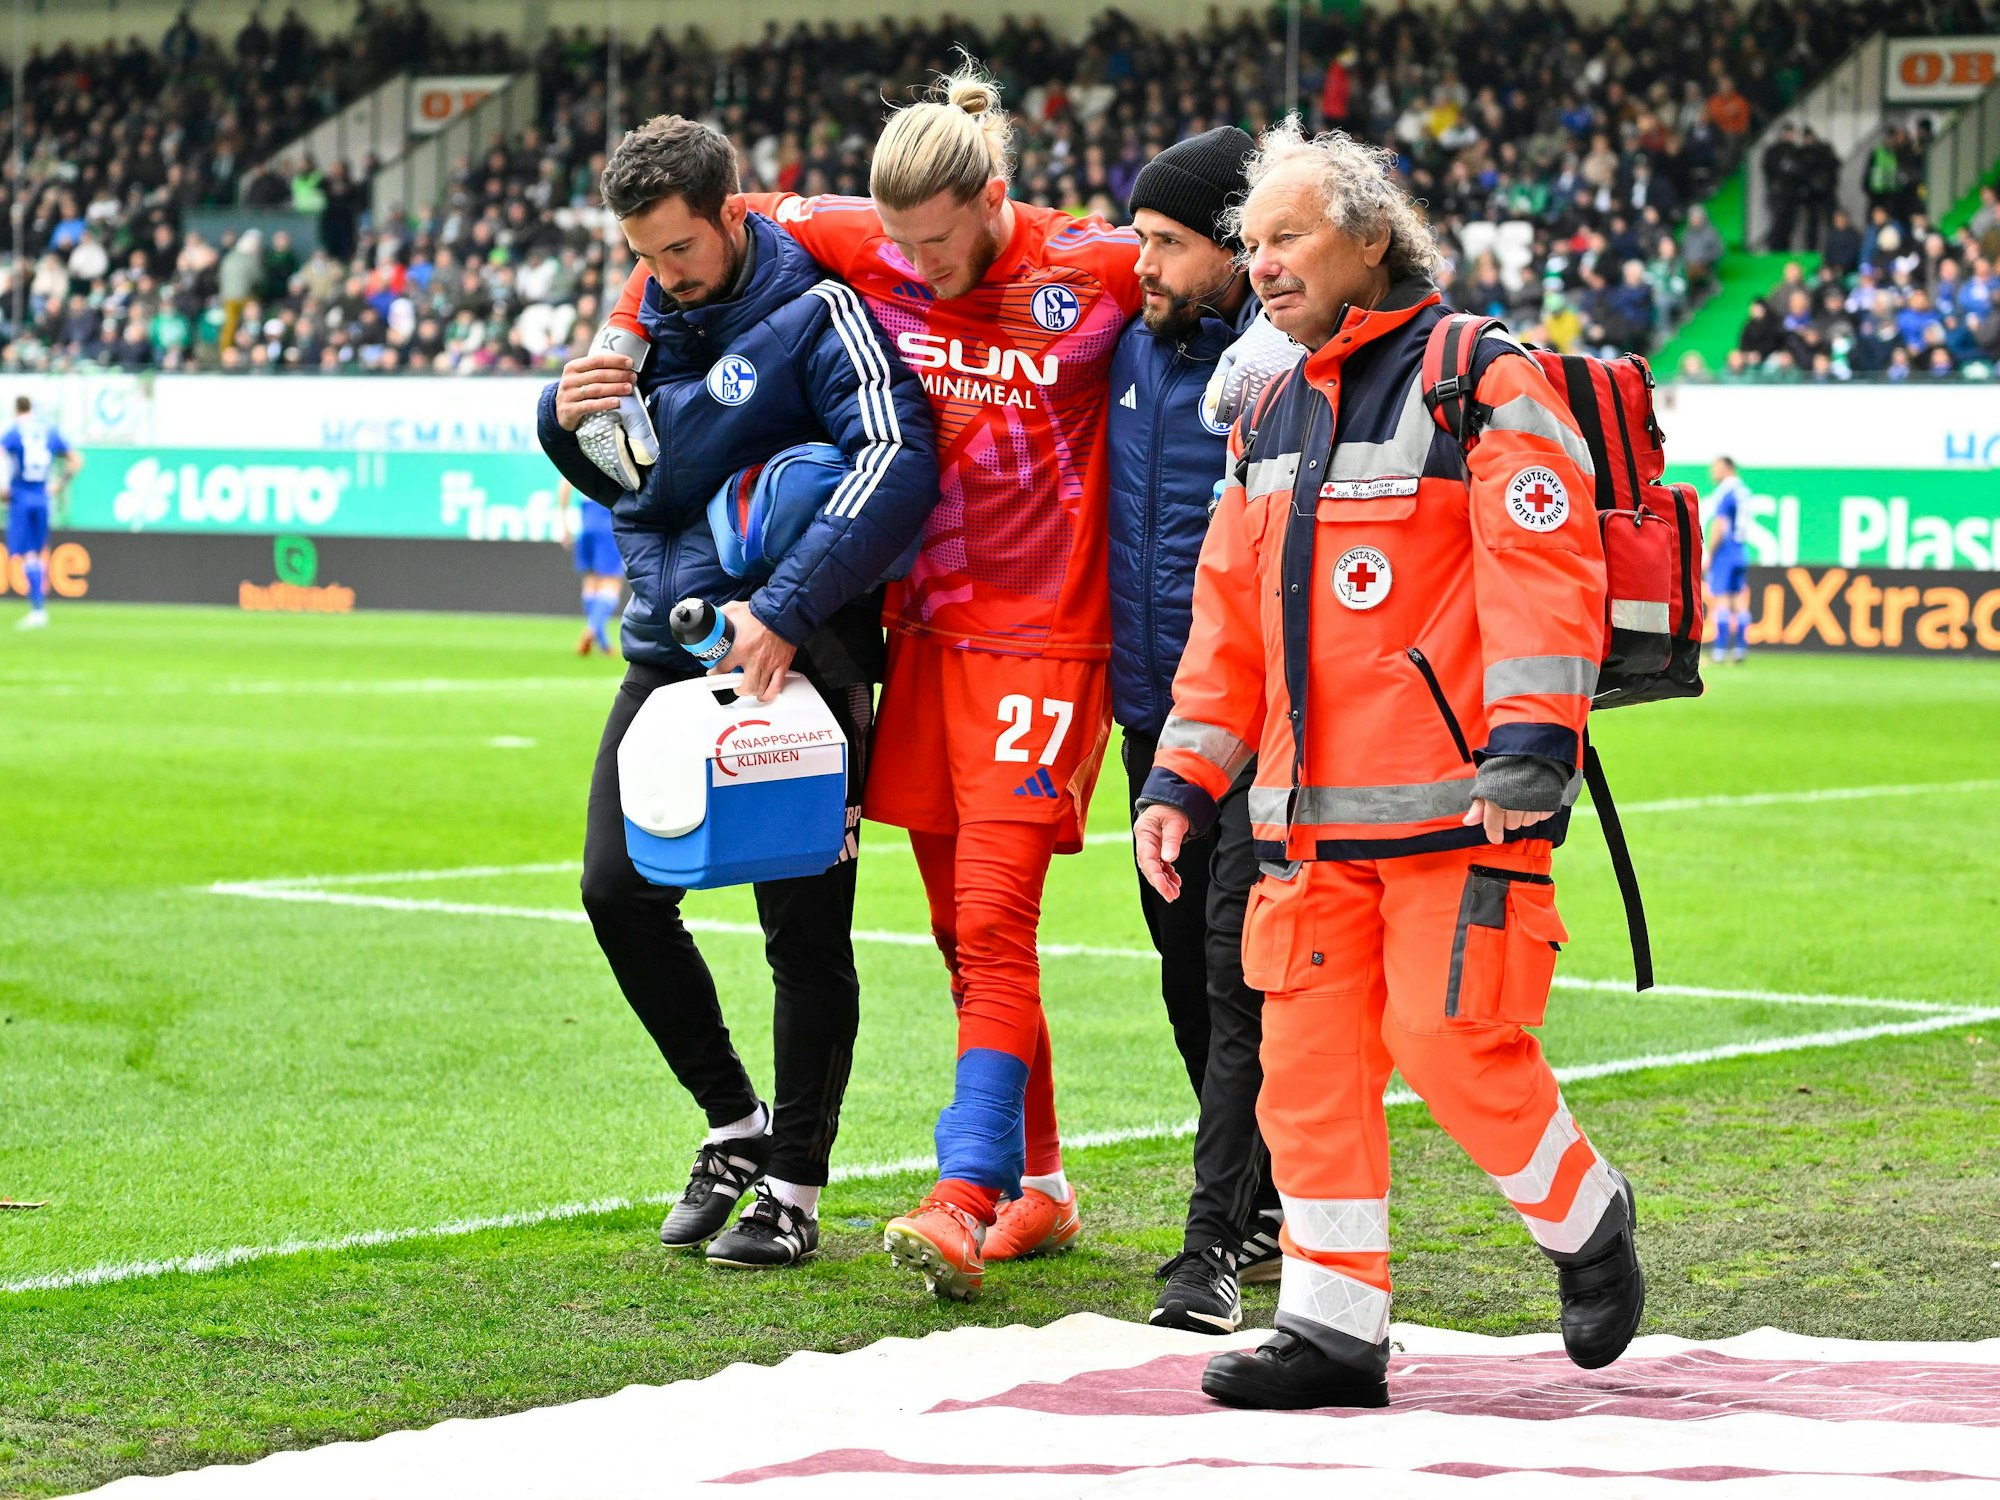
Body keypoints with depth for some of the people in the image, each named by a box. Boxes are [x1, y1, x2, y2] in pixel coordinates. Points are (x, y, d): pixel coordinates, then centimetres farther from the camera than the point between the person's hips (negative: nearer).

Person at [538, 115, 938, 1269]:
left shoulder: (816, 312, -12)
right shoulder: (652, 316, 9)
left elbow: (898, 466, -25)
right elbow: (615, 480, 22)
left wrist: (786, 609, -29)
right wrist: (569, 420, -2)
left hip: (796, 661, -7)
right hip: (670, 652, 7)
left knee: (805, 924, -1)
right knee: (620, 889, 1)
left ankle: (795, 1186, 9)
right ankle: (736, 1123, 19)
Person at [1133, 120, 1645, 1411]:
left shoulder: (1483, 382, -5)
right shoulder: (1275, 418, 19)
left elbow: (1542, 574, -15)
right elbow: (1229, 616, 22)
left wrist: (1528, 751, -23)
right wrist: (1184, 779, 15)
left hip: (1458, 803, -7)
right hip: (1310, 810, 7)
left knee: (1449, 1038, -10)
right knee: (1309, 1056, 2)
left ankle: (1585, 1220, 16)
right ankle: (1334, 1329, 8)